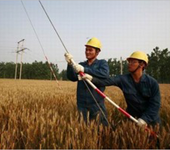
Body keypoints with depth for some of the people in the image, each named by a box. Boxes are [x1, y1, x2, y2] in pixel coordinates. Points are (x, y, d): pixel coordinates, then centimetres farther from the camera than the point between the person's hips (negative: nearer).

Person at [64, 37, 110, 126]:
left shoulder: (102, 63, 2)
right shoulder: (81, 64, 11)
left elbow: (105, 74, -20)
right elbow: (72, 78, -3)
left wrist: (84, 69, -26)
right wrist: (70, 64, -20)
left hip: (97, 103, -3)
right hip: (82, 104, 3)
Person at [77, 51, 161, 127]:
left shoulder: (152, 83, -14)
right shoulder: (123, 79, -12)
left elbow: (155, 104, -14)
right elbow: (106, 81, -26)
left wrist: (145, 119, -23)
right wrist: (91, 78, -41)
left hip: (151, 120, -1)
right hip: (133, 118, 1)